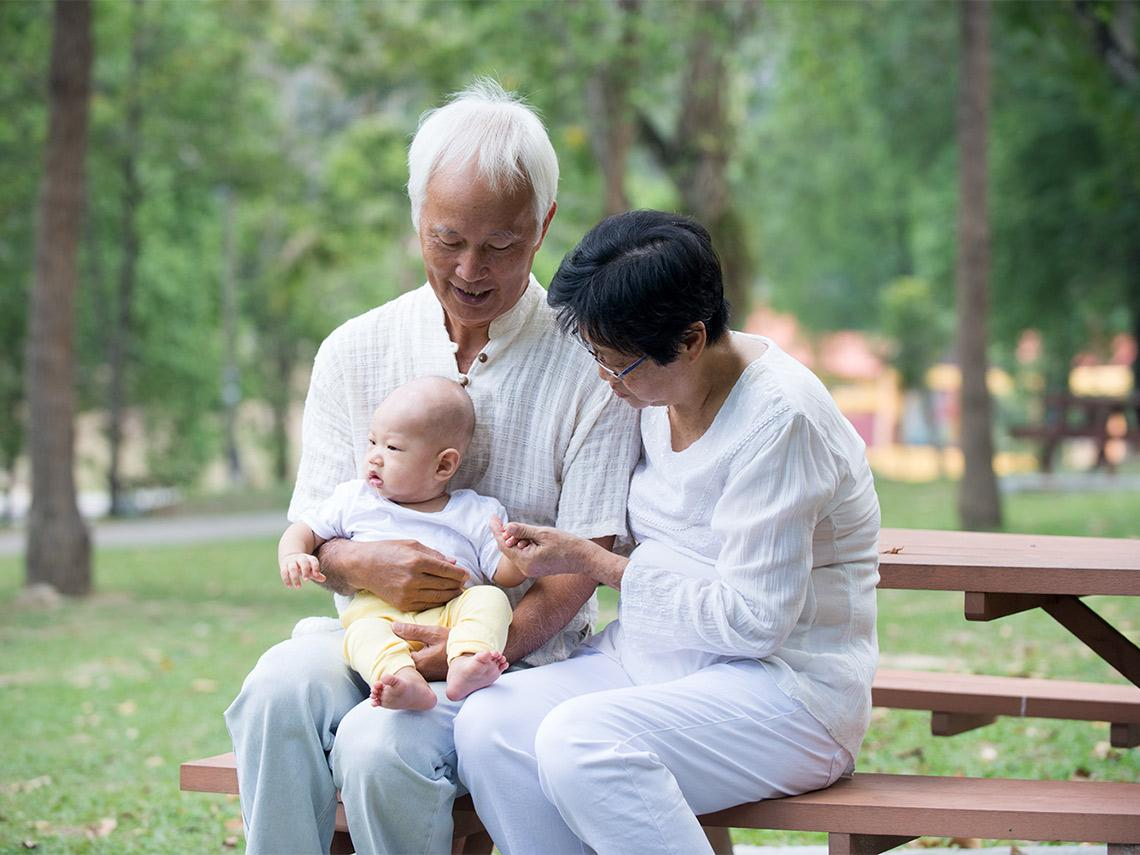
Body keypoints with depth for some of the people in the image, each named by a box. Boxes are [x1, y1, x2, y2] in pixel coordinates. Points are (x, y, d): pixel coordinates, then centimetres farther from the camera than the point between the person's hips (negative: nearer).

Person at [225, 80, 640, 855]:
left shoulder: (588, 362, -4)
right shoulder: (355, 353, 8)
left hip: (521, 654, -3)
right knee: (281, 684, -31)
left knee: (379, 747, -33)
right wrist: (365, 566, -17)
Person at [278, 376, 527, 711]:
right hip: (378, 612, 0)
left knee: (490, 598, -28)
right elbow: (304, 531, 25)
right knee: (363, 633, -33)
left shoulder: (477, 513, 14)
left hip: (451, 614, 0)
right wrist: (293, 557, 1)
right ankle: (404, 680, -60)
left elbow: (505, 575, 10)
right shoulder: (354, 499, 21)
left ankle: (465, 665, -52)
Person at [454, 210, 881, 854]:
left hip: (785, 687, -8)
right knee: (488, 725, -19)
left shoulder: (778, 418, -19)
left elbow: (751, 620, -21)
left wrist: (589, 561, -14)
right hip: (653, 660, 8)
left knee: (580, 740, -33)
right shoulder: (661, 391, 7)